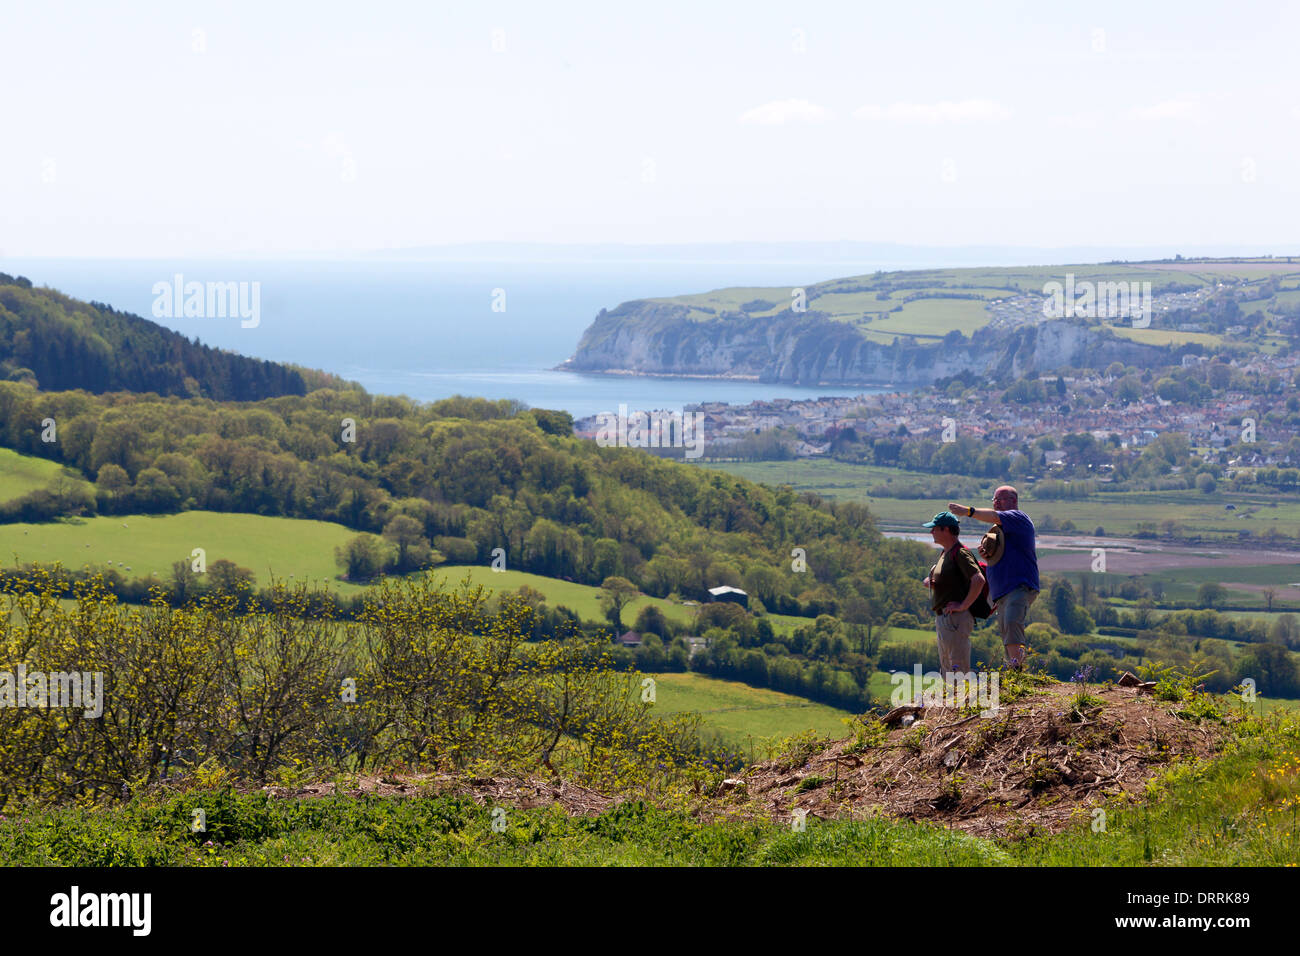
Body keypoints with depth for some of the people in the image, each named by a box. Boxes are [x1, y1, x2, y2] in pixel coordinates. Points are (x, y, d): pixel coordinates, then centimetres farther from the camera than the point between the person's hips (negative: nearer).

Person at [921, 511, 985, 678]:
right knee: (946, 669, 14)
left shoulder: (960, 553, -13)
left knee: (959, 671, -13)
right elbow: (932, 577, 30)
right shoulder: (945, 553, 18)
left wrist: (964, 606, -21)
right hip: (941, 618, 11)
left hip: (956, 618, -11)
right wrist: (929, 581, 6)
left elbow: (979, 580, -25)